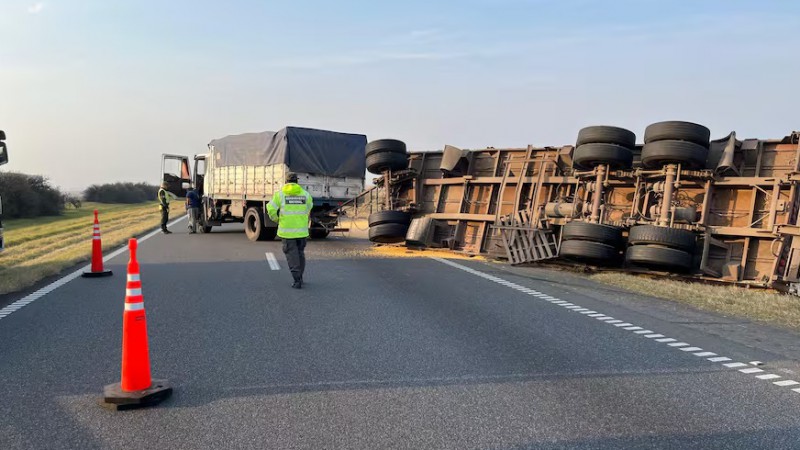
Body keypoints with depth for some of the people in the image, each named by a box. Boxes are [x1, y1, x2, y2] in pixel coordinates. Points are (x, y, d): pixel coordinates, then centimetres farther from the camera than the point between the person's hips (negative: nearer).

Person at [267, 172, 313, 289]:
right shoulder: (305, 194, 3)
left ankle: (297, 280, -5)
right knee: (300, 253, 18)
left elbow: (271, 209, -8)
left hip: (287, 230, -2)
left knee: (292, 254, 3)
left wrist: (276, 219, 11)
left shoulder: (280, 194, -4)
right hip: (302, 230, 2)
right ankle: (300, 277, 28)